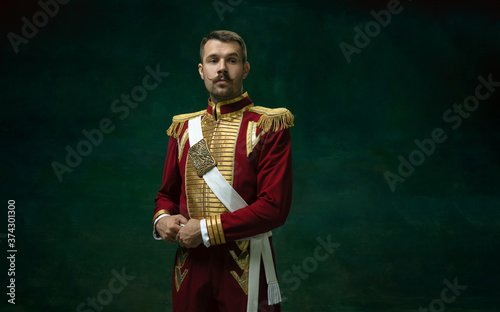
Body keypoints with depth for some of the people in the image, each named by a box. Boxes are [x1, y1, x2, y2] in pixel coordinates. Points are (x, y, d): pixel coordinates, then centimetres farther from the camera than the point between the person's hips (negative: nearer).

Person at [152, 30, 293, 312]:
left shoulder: (270, 127, -7)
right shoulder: (184, 128, 8)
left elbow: (275, 207, -15)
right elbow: (167, 193, 18)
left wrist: (206, 230, -17)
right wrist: (162, 220, -5)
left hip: (245, 269, -4)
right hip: (191, 265, 4)